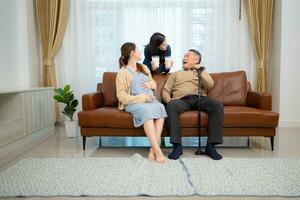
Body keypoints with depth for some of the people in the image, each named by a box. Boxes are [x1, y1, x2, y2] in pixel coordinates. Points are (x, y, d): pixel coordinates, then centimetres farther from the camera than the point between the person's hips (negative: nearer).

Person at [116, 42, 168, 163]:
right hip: (134, 102, -5)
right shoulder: (123, 72, 1)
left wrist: (151, 84, 7)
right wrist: (141, 98, -16)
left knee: (160, 107, -30)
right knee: (146, 110, -38)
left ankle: (153, 149, -36)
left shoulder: (143, 67, 22)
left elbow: (154, 83, 33)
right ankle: (157, 150, -40)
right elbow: (122, 96, -7)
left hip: (149, 100, 5)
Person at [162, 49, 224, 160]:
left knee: (218, 105, -30)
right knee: (171, 106, -36)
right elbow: (165, 91, 19)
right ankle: (177, 146, -33)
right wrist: (169, 101, -4)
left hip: (200, 98, 1)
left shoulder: (203, 72, 30)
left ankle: (211, 146, -26)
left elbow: (210, 85, 8)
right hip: (182, 100, 0)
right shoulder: (175, 74, 32)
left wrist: (201, 74, -12)